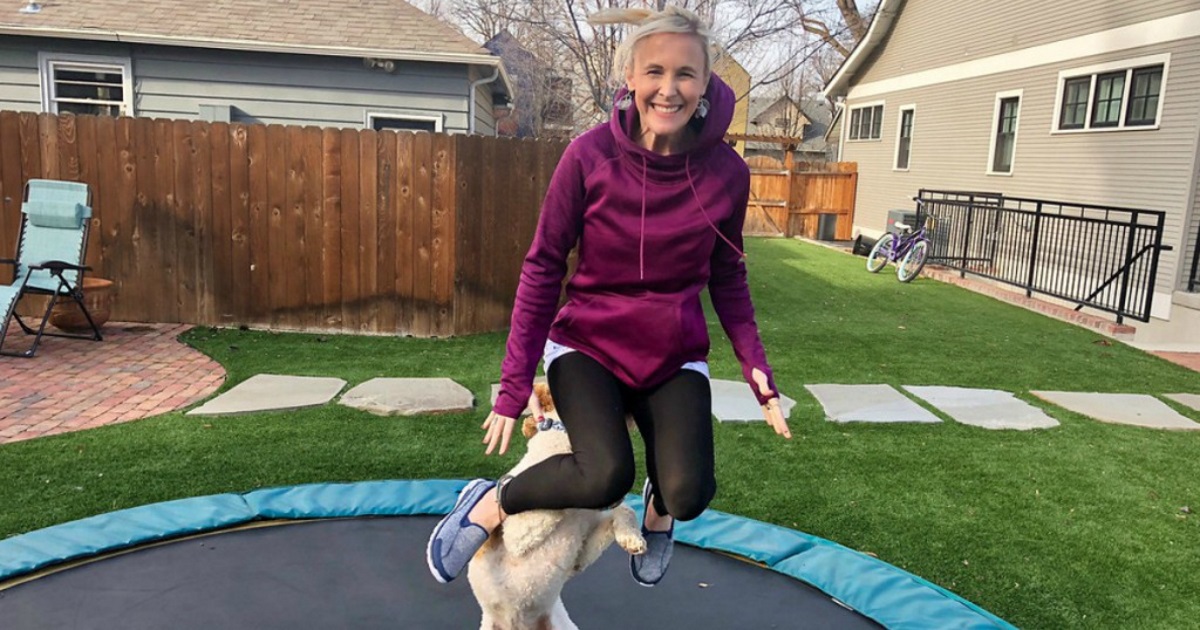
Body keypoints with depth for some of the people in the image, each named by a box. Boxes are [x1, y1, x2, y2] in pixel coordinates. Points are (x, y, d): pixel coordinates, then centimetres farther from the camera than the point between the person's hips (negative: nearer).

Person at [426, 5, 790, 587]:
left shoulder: (725, 171, -9)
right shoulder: (590, 156, -15)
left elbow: (726, 275, 6)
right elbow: (543, 267, -7)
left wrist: (755, 366, -3)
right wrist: (515, 385, -7)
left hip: (675, 356, 2)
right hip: (587, 343, -2)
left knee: (689, 493, -20)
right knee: (606, 477, -28)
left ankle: (657, 506, 20)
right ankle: (489, 506, 2)